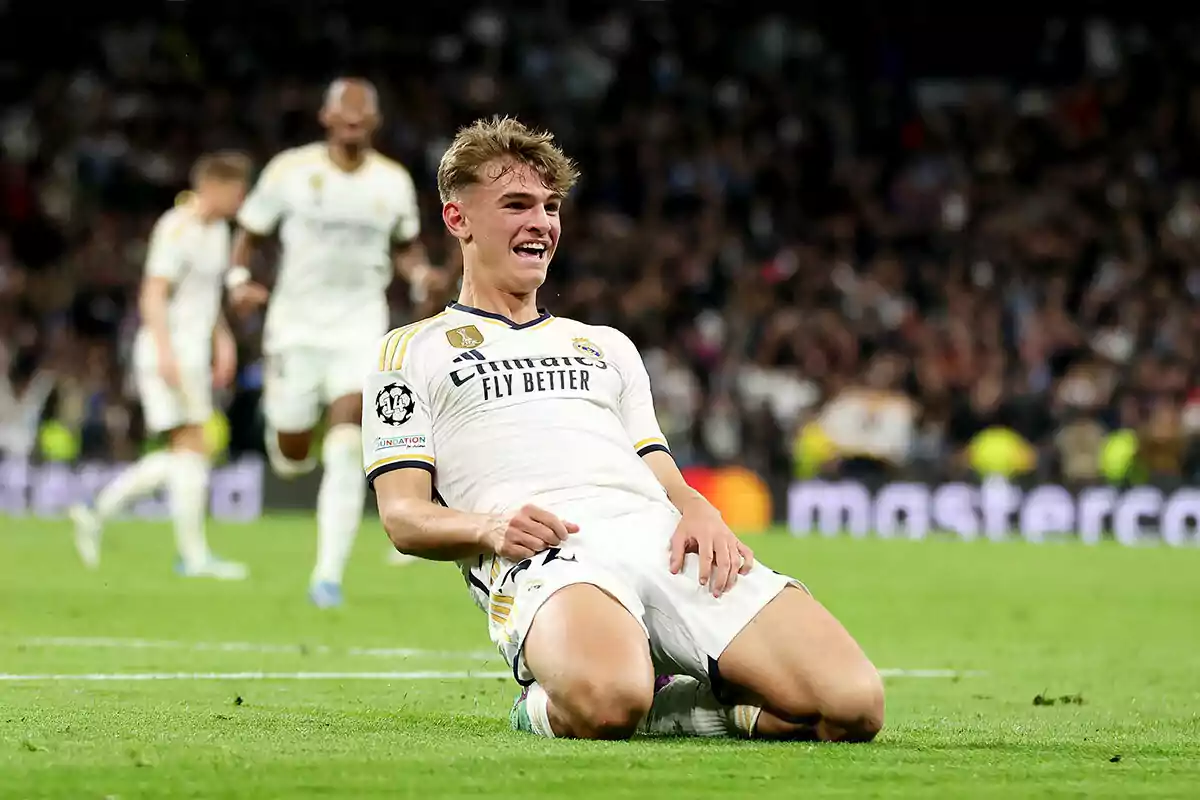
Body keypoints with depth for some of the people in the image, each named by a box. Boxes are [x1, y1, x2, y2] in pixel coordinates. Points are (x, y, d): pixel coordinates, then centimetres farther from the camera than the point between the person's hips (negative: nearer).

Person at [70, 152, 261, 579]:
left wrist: (222, 340, 20)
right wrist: (166, 352, -26)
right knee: (192, 449, -9)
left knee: (182, 458, 10)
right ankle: (194, 556, -7)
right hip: (168, 354, -10)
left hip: (193, 354, 10)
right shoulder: (176, 229, -13)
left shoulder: (217, 230, 16)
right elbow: (153, 296, -18)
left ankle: (96, 512, 15)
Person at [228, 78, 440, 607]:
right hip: (296, 323, 0)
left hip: (360, 325, 0)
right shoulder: (290, 171, -5)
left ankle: (328, 575, -13)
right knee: (291, 460, 8)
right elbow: (249, 234, 5)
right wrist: (240, 278, -15)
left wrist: (421, 274, -4)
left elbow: (405, 246, 18)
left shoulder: (393, 182, 1)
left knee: (346, 452, -17)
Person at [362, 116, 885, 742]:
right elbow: (402, 515, 10)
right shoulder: (410, 353, 22)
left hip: (663, 536, 5)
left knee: (854, 706, -23)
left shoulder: (606, 345, 36)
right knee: (605, 704, -43)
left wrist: (700, 513, 1)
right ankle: (558, 705, -6)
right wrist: (489, 527, -13)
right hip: (542, 552, -5)